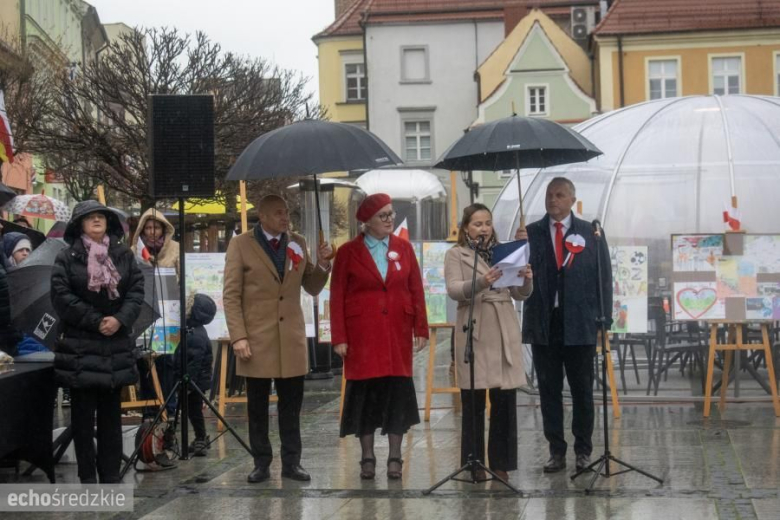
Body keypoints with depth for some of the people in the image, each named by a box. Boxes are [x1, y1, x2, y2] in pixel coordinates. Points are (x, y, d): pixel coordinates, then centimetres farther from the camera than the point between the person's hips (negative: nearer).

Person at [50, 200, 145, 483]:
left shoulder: (124, 255, 8)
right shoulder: (67, 257, -1)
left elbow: (137, 291, 3)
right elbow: (61, 296, -10)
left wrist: (120, 319, -14)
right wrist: (96, 321, -14)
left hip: (116, 345, 3)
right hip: (79, 346, -3)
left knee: (111, 412, 8)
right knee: (83, 414, 0)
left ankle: (111, 477, 13)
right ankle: (88, 479, 6)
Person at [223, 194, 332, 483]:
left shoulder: (298, 244, 10)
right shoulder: (241, 245, -1)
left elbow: (312, 288, 13)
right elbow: (231, 295, -4)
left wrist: (322, 264, -5)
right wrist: (238, 337, -12)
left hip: (291, 340, 3)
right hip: (257, 340, -3)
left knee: (291, 406, 5)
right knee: (257, 407, 5)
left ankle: (291, 463, 13)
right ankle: (262, 464, 14)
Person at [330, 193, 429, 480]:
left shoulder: (403, 248, 6)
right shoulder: (348, 252, 0)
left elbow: (416, 290, 7)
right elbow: (337, 297, -1)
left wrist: (421, 329, 1)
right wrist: (339, 338, -6)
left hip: (397, 333, 2)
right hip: (362, 335, -2)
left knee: (398, 390, 2)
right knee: (364, 392, 2)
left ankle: (395, 458, 10)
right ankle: (367, 457, 12)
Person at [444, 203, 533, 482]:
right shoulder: (455, 255, 5)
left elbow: (520, 294, 11)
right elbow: (454, 290, -11)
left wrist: (527, 280, -11)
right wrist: (480, 283, -29)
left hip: (504, 333, 3)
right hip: (474, 334, -3)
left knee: (505, 400, 1)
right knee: (473, 402, 0)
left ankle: (501, 463, 8)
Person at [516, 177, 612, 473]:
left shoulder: (591, 233, 4)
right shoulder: (531, 233, 6)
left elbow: (604, 277, 3)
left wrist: (603, 320, -3)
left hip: (580, 324, -1)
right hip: (543, 324, 1)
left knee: (582, 391, 7)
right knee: (549, 391, 6)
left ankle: (583, 450, 18)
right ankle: (556, 451, 14)